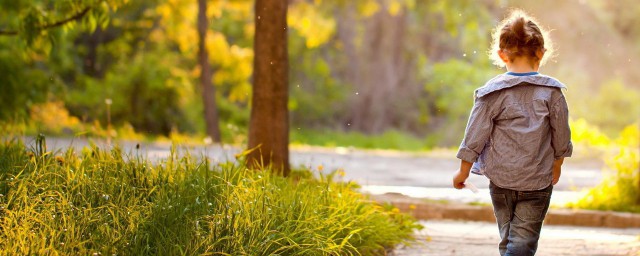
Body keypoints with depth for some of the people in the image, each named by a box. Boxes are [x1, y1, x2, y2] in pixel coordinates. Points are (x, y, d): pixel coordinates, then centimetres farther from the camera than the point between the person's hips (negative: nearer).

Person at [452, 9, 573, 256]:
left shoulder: (492, 92, -7)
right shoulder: (552, 92, -6)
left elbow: (475, 136, -5)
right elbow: (561, 137, 2)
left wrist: (463, 171, 8)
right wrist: (556, 167, 20)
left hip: (500, 179, 1)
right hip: (537, 180, -1)